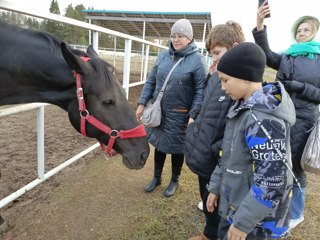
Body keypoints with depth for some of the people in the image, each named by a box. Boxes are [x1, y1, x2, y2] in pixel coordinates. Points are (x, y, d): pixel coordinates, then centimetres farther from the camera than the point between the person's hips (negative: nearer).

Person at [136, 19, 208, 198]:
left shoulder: (198, 60, -11)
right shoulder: (163, 56, 2)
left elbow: (201, 91, -14)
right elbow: (151, 81, 7)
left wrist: (193, 115, -22)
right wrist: (142, 103, 3)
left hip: (180, 114, -4)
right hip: (158, 110, 4)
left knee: (176, 147, 12)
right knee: (159, 143, 18)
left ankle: (175, 181, 37)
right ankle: (156, 177, 40)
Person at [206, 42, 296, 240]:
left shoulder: (263, 119, -27)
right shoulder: (244, 108, 2)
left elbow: (272, 183, -26)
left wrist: (243, 222, -19)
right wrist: (215, 187, 12)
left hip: (254, 218, -8)